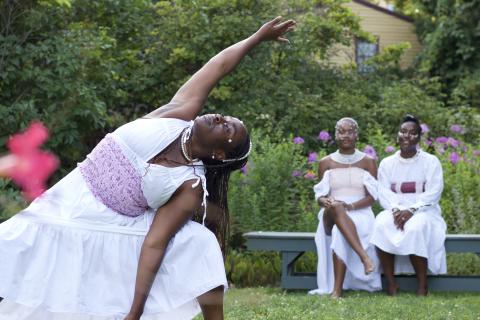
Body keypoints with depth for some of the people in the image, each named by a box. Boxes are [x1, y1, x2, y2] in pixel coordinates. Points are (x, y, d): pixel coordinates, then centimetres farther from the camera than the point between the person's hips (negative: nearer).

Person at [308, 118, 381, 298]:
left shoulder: (368, 162, 9)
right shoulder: (326, 163, 13)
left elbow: (372, 197, 1)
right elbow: (320, 196, 10)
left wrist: (351, 206, -19)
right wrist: (327, 202, -16)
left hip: (360, 214, -1)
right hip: (331, 216, 1)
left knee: (340, 234, -37)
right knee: (336, 207, -38)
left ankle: (337, 289, -43)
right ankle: (364, 256, -51)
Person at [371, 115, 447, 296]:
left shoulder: (430, 162, 3)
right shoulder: (387, 163, 11)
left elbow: (433, 193, -8)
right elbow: (384, 193, 1)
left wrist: (411, 210, -22)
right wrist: (395, 210, -20)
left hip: (423, 212, -2)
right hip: (395, 211, 2)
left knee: (415, 228, -37)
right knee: (382, 225, -32)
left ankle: (423, 285, -24)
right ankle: (391, 283, -26)